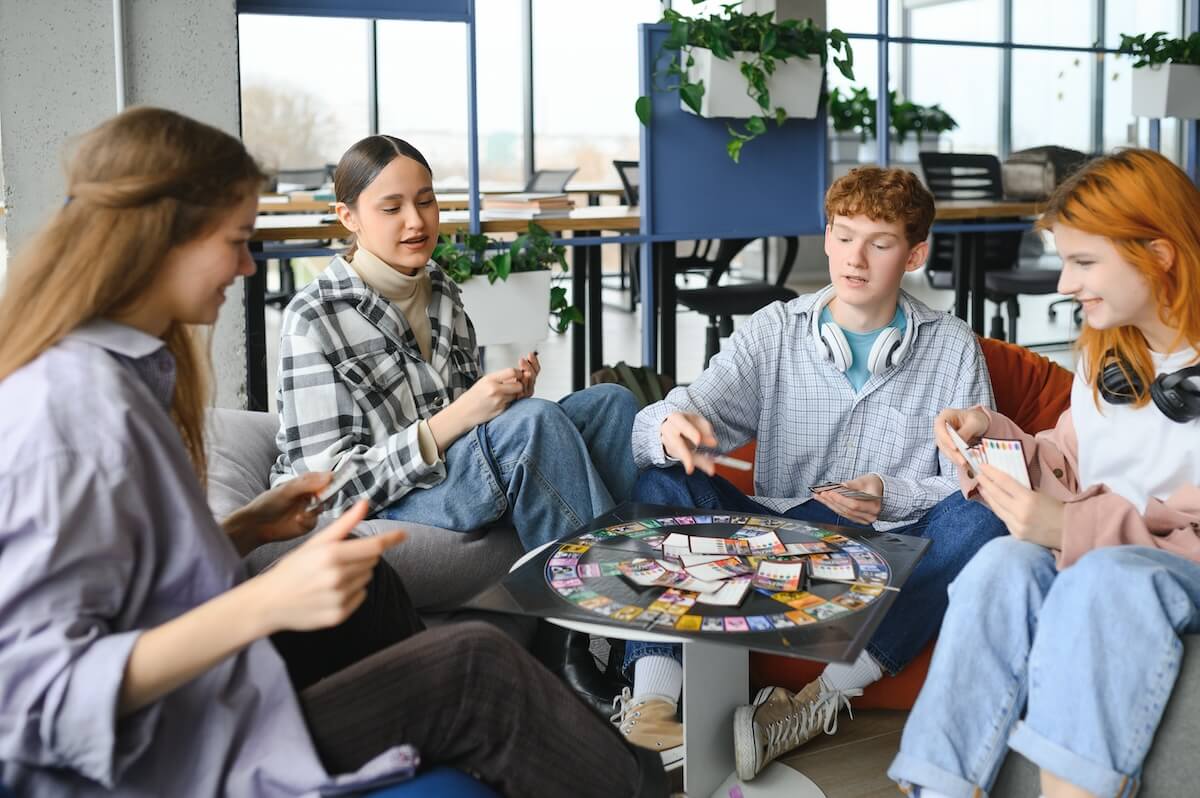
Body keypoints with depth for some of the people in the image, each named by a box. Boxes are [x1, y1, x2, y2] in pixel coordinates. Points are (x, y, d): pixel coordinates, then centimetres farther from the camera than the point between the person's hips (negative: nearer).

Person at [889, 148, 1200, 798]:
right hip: (1093, 558, 5)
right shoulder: (1105, 354, 13)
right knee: (1006, 563, -26)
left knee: (1109, 574, -36)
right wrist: (991, 434, 0)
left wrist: (1074, 529, -24)